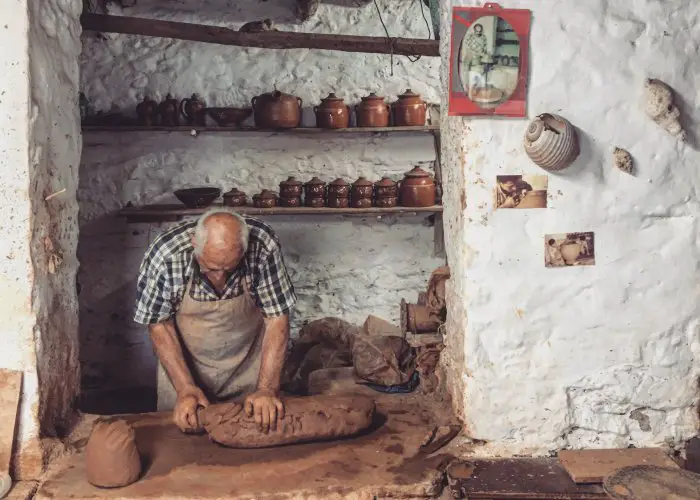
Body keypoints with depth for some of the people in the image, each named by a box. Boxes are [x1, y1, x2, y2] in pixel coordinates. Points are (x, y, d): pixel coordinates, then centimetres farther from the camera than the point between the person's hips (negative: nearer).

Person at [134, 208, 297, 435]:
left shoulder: (263, 247, -29)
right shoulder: (164, 255, -30)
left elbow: (277, 319, -21)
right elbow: (159, 324, -16)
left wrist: (267, 389, -29)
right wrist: (185, 387, -24)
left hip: (248, 364, 1)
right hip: (183, 363, 0)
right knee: (180, 429, 13)